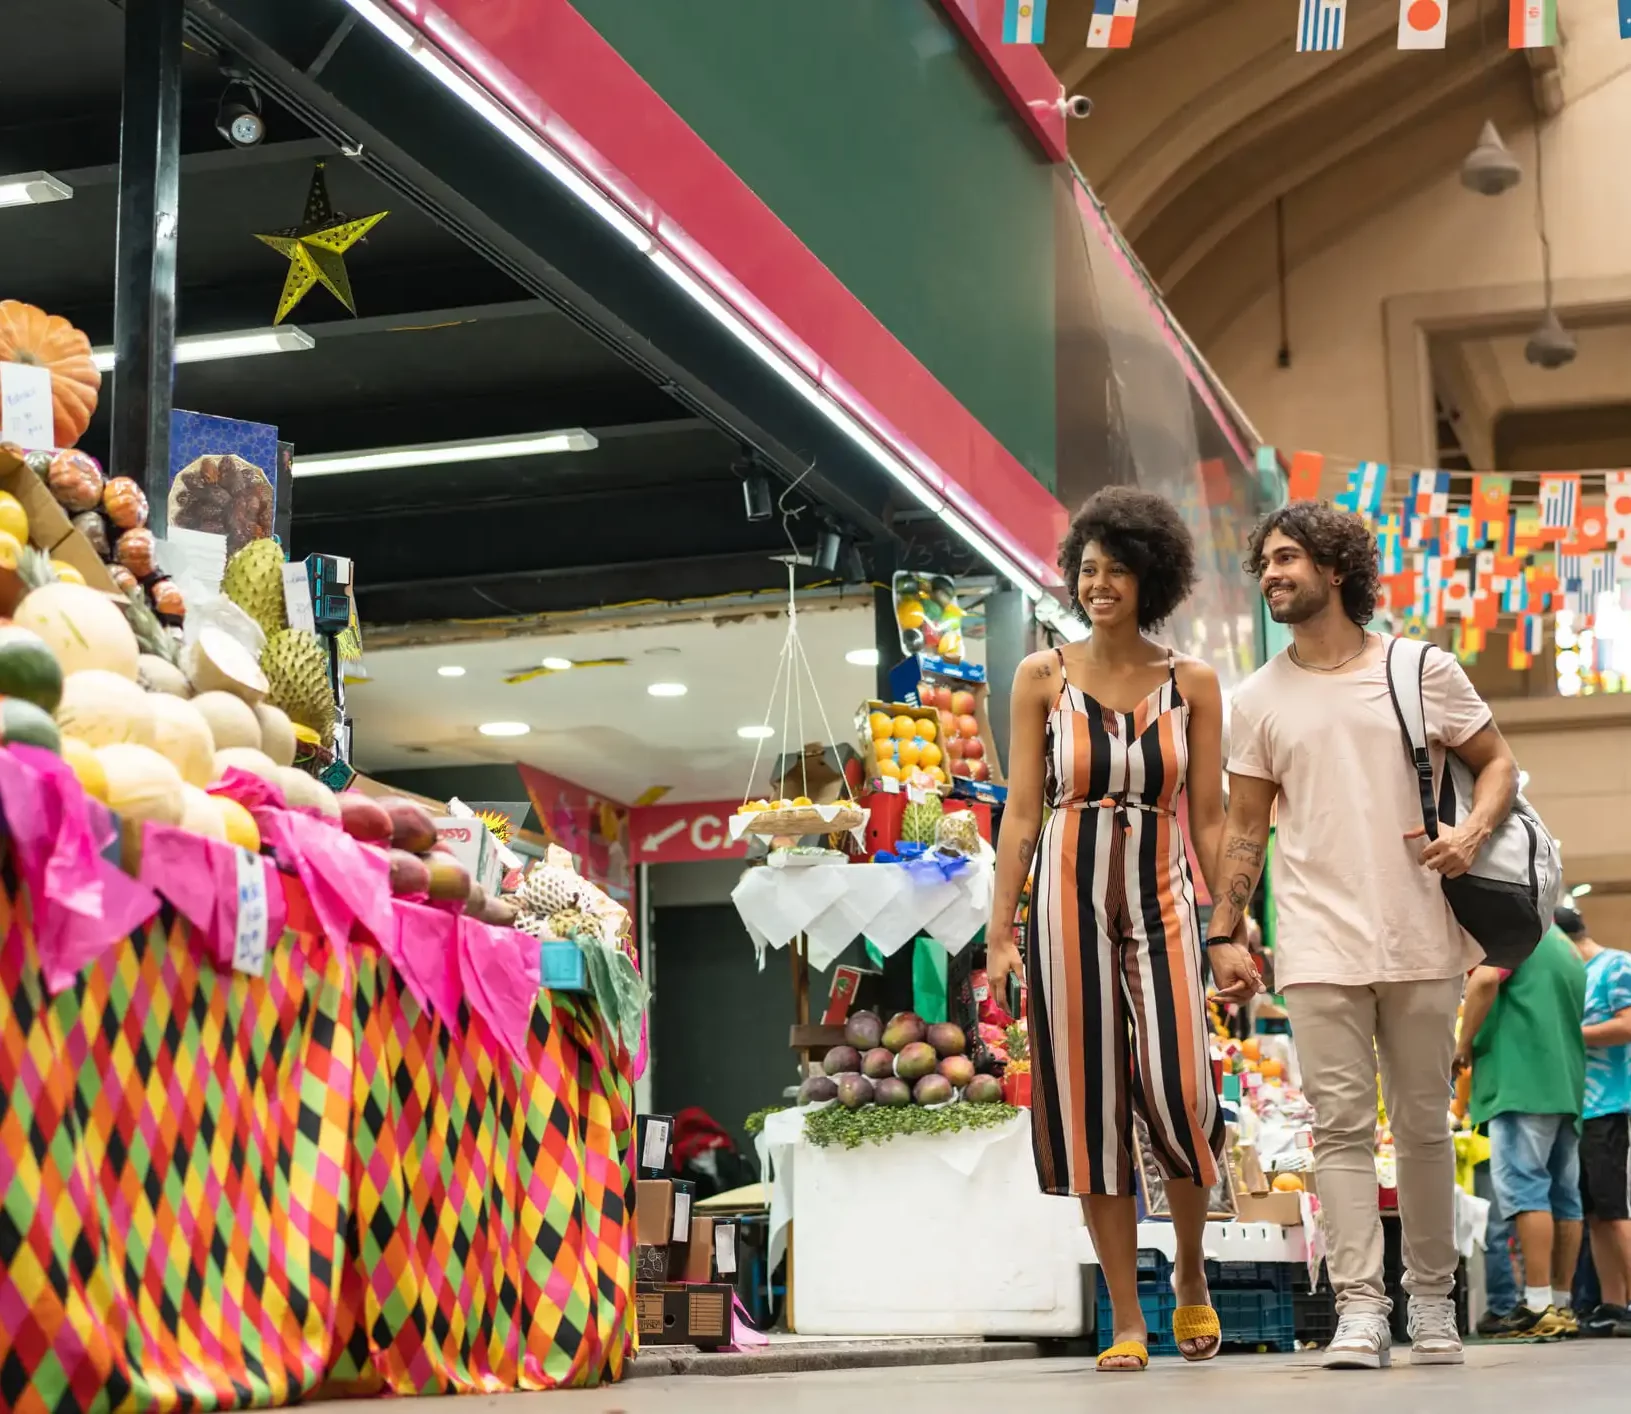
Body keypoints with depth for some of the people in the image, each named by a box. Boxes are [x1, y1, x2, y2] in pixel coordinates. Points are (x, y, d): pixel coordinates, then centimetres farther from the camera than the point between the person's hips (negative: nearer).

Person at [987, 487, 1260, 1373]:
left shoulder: (1191, 683, 5)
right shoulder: (1043, 677, 4)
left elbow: (1209, 819, 5)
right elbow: (1021, 813, 4)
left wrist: (1232, 933, -2)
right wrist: (1000, 935, -2)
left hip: (1162, 894, 0)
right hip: (1067, 898, 0)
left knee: (1177, 1092, -13)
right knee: (1090, 1105, 1)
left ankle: (1191, 1274, 15)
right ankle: (1128, 1322, 10)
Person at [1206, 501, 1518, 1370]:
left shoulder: (1424, 670, 5)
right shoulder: (1258, 700, 8)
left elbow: (1496, 762, 10)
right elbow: (1244, 829, 11)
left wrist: (1473, 832, -10)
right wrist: (1219, 939, 5)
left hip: (1418, 941, 0)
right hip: (1319, 946, 0)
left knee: (1424, 1127, 7)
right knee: (1342, 1127, -6)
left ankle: (1431, 1298, 21)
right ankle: (1359, 1309, -6)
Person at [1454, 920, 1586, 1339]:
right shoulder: (1566, 948, 25)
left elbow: (1485, 979, -17)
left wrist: (1463, 1046, -8)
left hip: (1521, 1080, -9)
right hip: (1567, 1084, 9)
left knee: (1522, 1187, -12)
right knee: (1562, 1194, 7)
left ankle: (1538, 1306, -19)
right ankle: (1562, 1305, 9)